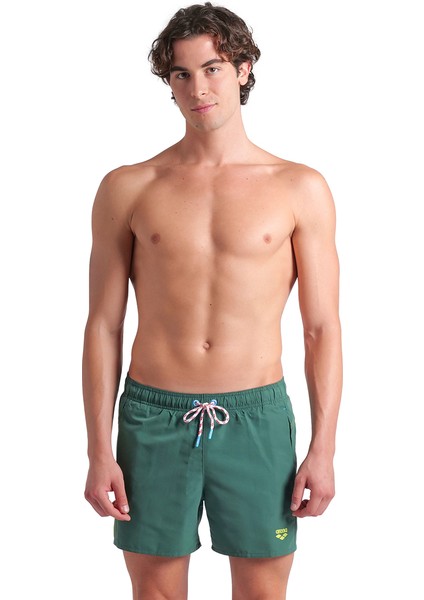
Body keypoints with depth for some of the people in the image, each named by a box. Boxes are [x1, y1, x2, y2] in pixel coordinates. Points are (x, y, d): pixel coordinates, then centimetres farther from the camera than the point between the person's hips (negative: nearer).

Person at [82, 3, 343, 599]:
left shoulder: (300, 189, 0)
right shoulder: (127, 189, 2)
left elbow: (323, 328, 1)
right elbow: (103, 326, 2)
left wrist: (323, 448, -4)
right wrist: (100, 450, -1)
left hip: (256, 417, 0)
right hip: (153, 417, 1)